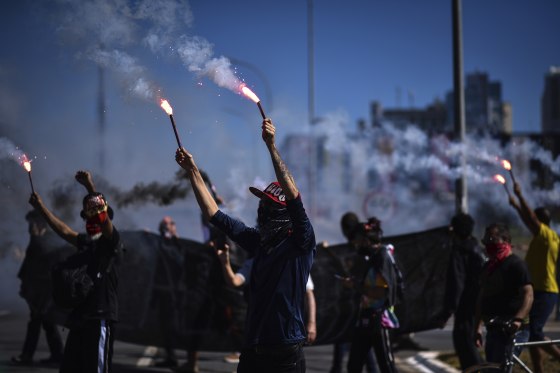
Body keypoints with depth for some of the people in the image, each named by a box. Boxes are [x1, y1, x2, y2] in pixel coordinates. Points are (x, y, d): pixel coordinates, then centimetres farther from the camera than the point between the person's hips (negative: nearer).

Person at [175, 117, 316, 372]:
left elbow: (293, 194, -20)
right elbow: (214, 215, 17)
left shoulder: (301, 243, -6)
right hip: (252, 351, 6)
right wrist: (192, 171, 14)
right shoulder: (258, 242, 12)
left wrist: (271, 146, -25)